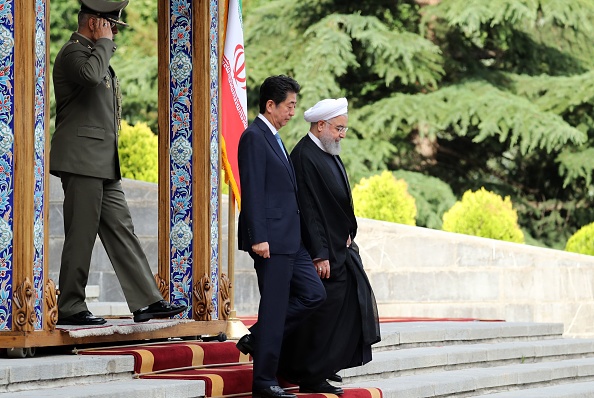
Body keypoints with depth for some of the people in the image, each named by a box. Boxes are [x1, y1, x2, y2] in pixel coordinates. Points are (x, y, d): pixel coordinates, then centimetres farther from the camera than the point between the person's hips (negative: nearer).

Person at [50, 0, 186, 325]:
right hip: (82, 161, -10)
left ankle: (146, 301, 7)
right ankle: (69, 308, -1)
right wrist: (104, 43, -17)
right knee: (81, 235, -7)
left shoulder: (95, 53, 23)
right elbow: (90, 74, -32)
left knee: (121, 231, 7)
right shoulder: (73, 52, -9)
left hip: (103, 164, 10)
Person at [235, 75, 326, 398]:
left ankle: (257, 338, 17)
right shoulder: (254, 137, -11)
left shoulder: (273, 138, 18)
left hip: (289, 239, 10)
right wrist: (258, 238, -22)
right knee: (274, 307, -5)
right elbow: (252, 192, -18)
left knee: (313, 294, 10)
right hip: (271, 240, -10)